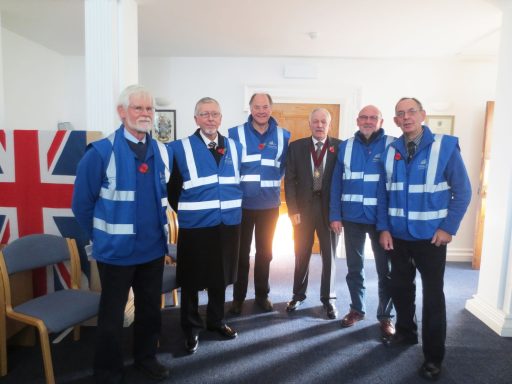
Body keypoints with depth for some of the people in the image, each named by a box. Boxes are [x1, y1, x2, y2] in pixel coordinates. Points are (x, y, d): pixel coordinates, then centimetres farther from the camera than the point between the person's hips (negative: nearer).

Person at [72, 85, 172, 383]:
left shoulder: (163, 152, 2)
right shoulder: (101, 152, -13)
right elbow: (82, 203, -7)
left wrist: (159, 228, 13)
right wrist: (102, 235, 1)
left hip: (154, 248, 5)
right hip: (116, 250, -4)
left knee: (151, 309, 19)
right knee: (112, 315, 12)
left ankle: (146, 357, 42)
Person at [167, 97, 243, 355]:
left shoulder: (234, 147, 6)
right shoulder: (181, 148, -5)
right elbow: (173, 188, -2)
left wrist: (232, 208, 7)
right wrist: (186, 212, 0)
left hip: (228, 225, 4)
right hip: (195, 227, -3)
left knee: (221, 277, 17)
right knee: (191, 281, 10)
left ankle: (216, 321, 38)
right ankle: (191, 328, 30)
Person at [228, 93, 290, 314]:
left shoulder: (283, 136, 2)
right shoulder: (235, 134, -3)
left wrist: (273, 182, 4)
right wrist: (241, 182, -1)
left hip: (269, 205, 2)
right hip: (242, 204, -1)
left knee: (265, 252, 13)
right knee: (241, 253, 8)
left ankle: (262, 295, 30)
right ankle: (238, 297, 24)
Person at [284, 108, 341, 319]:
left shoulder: (340, 147, 0)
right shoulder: (296, 147, 2)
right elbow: (289, 180, 0)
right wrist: (293, 210, -7)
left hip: (329, 208, 0)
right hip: (303, 207, 1)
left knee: (329, 255, 10)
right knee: (301, 254, 12)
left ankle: (328, 298, 26)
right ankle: (298, 294, 30)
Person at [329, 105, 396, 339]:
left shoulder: (393, 145, -4)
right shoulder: (346, 146, 3)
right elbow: (337, 183, 3)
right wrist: (335, 215, -2)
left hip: (381, 219, -2)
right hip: (352, 218, 2)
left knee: (385, 269, 9)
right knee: (354, 267, 14)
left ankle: (385, 316, 26)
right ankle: (357, 309, 31)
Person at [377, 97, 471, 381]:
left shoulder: (446, 146, -9)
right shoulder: (390, 152, 1)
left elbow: (462, 191, -6)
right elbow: (383, 193, 3)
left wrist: (448, 228, -11)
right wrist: (384, 228, -2)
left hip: (431, 236, -3)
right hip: (397, 236, 4)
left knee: (433, 295, 7)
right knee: (400, 287, 15)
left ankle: (433, 357, 21)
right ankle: (406, 332, 39)